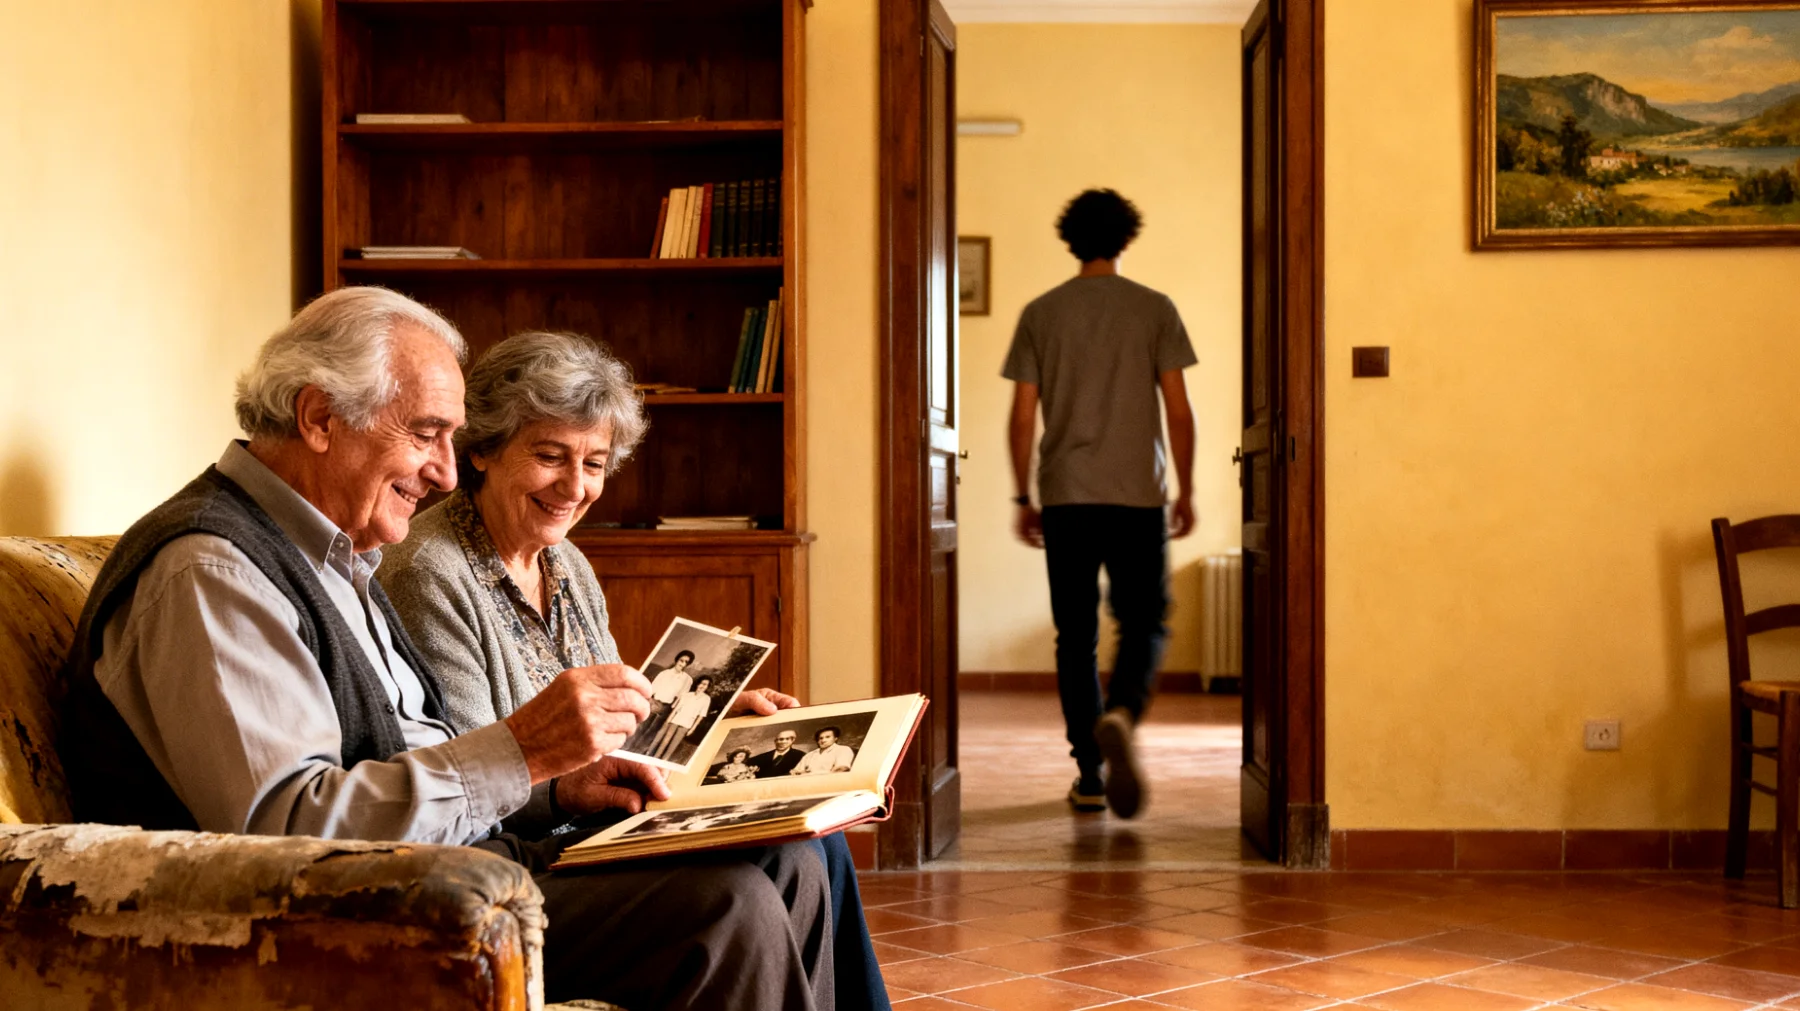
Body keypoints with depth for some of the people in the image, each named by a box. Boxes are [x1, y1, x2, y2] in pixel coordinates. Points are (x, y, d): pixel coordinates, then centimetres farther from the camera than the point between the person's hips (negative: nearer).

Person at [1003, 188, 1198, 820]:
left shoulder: (1040, 314, 4)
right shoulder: (1155, 310, 1)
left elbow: (1022, 416, 3)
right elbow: (1178, 411, -2)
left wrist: (1024, 498, 11)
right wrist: (1186, 490, 7)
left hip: (1065, 495, 1)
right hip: (1138, 495, -1)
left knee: (1075, 636, 8)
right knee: (1143, 624, 6)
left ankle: (1090, 776, 8)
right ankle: (1120, 715, -23)